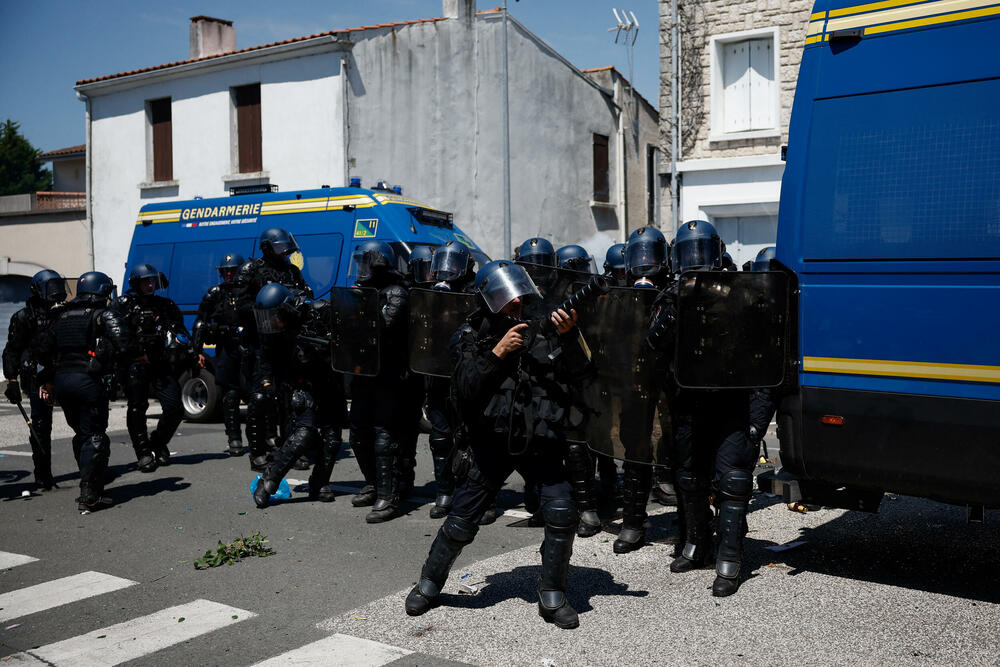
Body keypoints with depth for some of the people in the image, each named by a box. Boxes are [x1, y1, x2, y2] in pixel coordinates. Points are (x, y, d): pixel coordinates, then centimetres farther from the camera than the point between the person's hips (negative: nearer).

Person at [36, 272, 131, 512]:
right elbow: (123, 345, -16)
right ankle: (89, 496, -8)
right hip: (88, 380, -7)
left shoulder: (62, 316, 18)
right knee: (94, 436, -3)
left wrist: (48, 380, 25)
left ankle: (91, 484, 26)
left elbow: (44, 350, 19)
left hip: (61, 381, 7)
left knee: (81, 434, 18)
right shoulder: (105, 315, -2)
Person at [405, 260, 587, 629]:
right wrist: (497, 352, -24)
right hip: (491, 443, -1)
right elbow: (464, 389, -15)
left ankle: (552, 596, 9)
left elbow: (575, 374, -9)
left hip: (540, 443, 1)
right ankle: (429, 584, 30)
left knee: (562, 513, -12)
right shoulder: (473, 335, -3)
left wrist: (568, 336, -26)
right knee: (461, 523, 5)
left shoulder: (543, 325, -1)